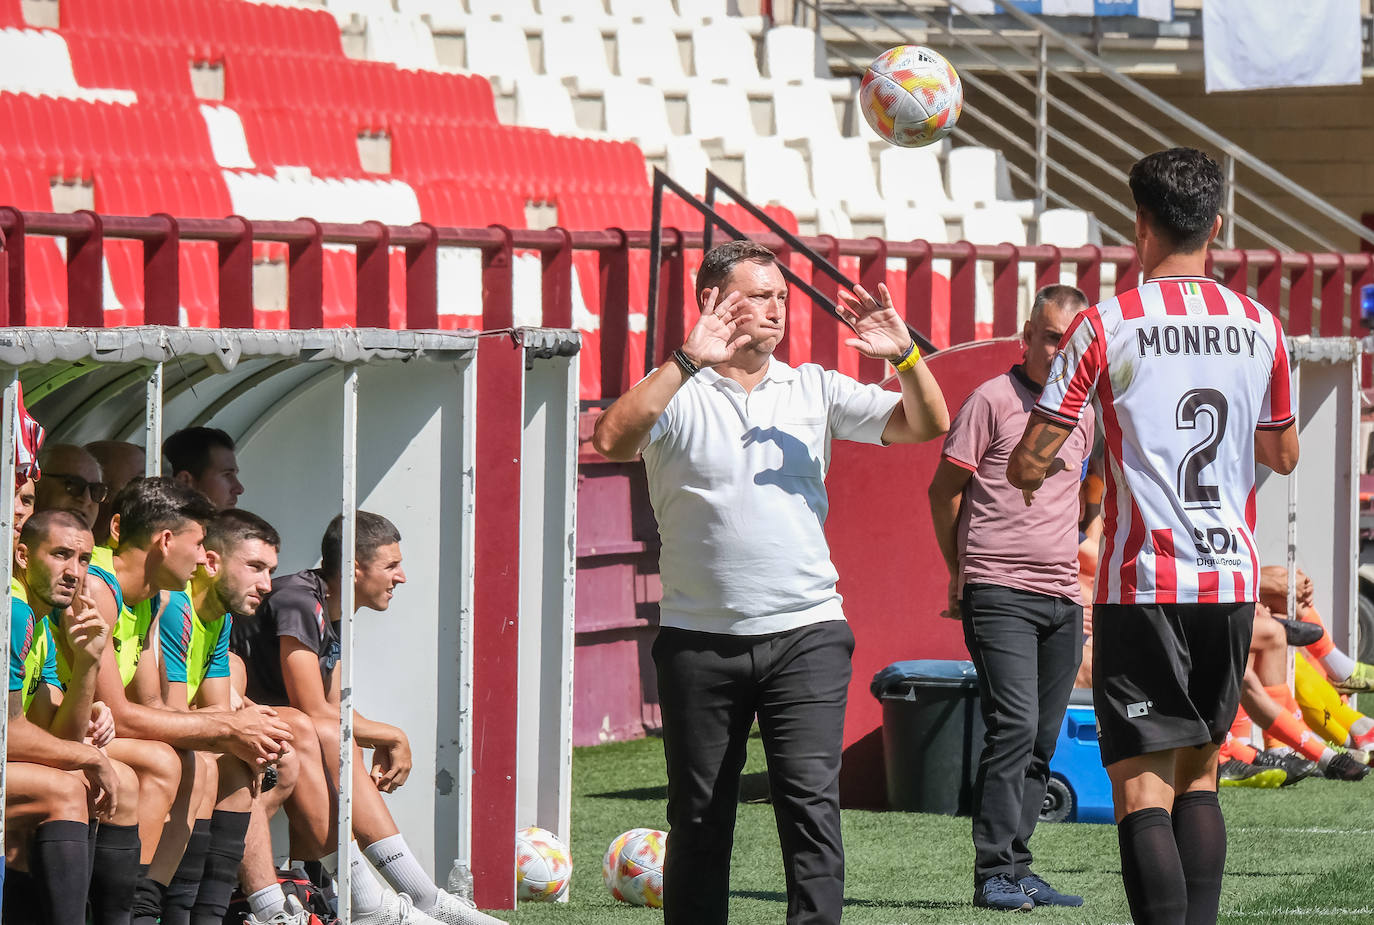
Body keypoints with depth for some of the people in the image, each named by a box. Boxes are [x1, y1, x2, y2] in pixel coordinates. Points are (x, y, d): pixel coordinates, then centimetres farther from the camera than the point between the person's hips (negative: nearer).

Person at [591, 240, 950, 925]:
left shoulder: (814, 389, 10)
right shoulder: (677, 394, 0)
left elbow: (925, 426, 8)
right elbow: (612, 440, -19)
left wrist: (906, 356, -10)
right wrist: (687, 361, -25)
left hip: (805, 634, 1)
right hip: (699, 637, -1)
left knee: (811, 802, -10)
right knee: (698, 817, 6)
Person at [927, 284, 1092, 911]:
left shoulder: (1083, 413, 15)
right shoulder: (993, 400, -5)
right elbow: (944, 490, 0)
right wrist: (962, 574, 6)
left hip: (1062, 599, 6)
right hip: (999, 594, -6)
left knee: (1041, 741, 6)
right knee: (1014, 725, -16)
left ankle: (1018, 869, 11)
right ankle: (994, 872, -14)